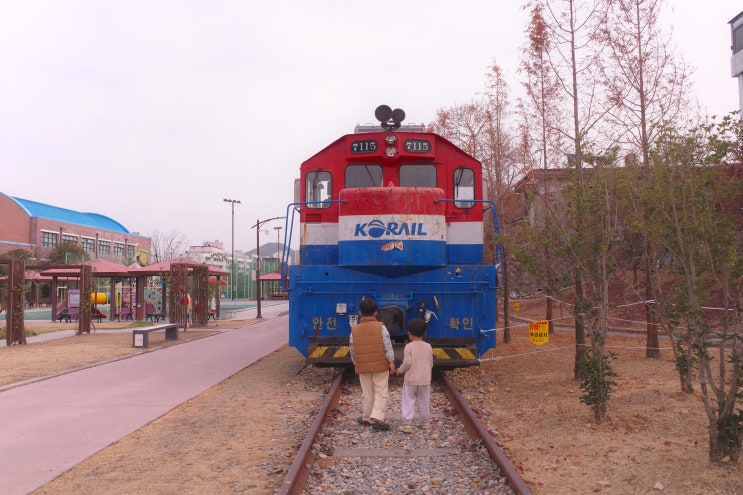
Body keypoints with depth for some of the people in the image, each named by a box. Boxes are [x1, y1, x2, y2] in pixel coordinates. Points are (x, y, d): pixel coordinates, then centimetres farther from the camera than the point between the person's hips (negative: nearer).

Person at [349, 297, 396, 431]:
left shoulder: (354, 330, 0)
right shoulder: (381, 327, -9)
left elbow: (352, 350, 6)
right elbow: (388, 346, -11)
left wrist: (356, 365, 18)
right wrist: (391, 362, -4)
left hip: (363, 367, 3)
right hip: (381, 366, -3)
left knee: (367, 393, 15)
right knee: (381, 392, 3)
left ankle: (367, 418, 24)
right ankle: (377, 417, -10)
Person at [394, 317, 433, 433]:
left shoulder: (409, 346, -12)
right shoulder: (428, 347, 0)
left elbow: (407, 363, -16)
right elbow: (431, 364, 6)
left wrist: (400, 370, 2)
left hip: (410, 380, -4)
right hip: (425, 380, 4)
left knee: (408, 402, 2)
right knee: (424, 402, 15)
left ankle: (407, 424, -2)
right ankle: (425, 422, 24)